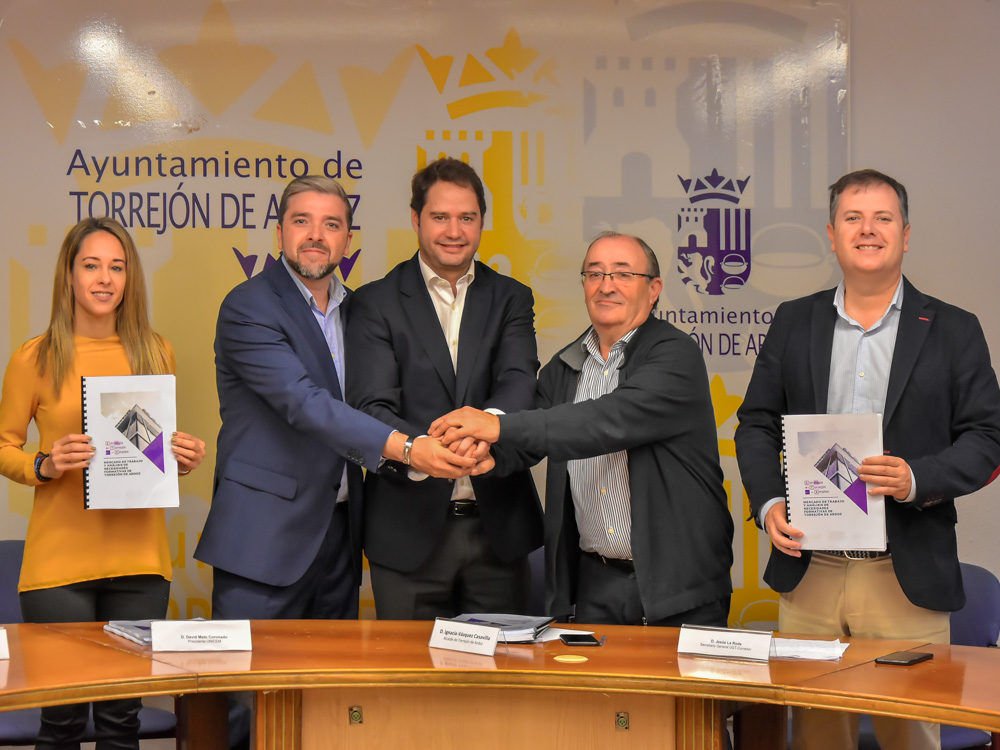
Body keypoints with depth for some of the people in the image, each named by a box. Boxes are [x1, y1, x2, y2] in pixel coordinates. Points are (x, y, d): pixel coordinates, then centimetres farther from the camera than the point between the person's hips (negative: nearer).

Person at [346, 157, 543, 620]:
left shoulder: (511, 299, 9)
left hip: (498, 528, 2)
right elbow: (371, 405, -9)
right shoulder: (376, 303, 1)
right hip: (410, 528, -2)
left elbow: (520, 381, -8)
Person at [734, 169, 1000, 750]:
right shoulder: (794, 322, 11)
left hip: (908, 577, -2)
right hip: (809, 571, 2)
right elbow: (757, 425, 11)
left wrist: (917, 479, -17)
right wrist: (768, 502, -6)